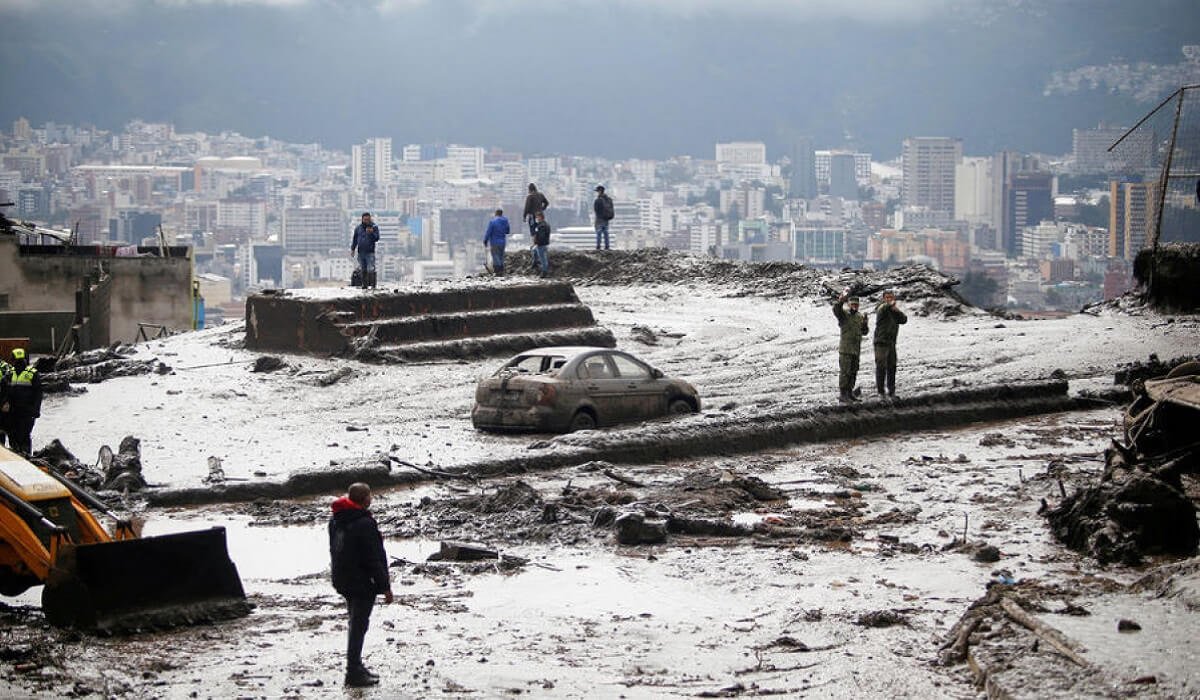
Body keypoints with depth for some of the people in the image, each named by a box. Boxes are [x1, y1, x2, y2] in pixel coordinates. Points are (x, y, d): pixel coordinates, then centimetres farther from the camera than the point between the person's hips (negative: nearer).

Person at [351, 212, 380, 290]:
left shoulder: (374, 227, 0)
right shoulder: (358, 228, 10)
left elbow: (377, 238, -6)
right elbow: (355, 239, 16)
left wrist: (371, 233, -23)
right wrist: (352, 249, 11)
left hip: (370, 252, -4)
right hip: (361, 252, 4)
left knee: (371, 270, -12)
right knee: (363, 270, 6)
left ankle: (372, 285, -12)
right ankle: (364, 285, 11)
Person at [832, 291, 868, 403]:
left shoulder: (860, 316, 12)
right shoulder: (844, 315, -7)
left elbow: (864, 332, 16)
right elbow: (836, 309, -28)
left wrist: (865, 323, -3)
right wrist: (842, 299, -43)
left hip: (856, 350, 7)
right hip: (845, 349, -7)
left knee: (853, 372, 11)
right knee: (845, 372, -7)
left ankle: (849, 392, 20)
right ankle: (843, 394, -3)